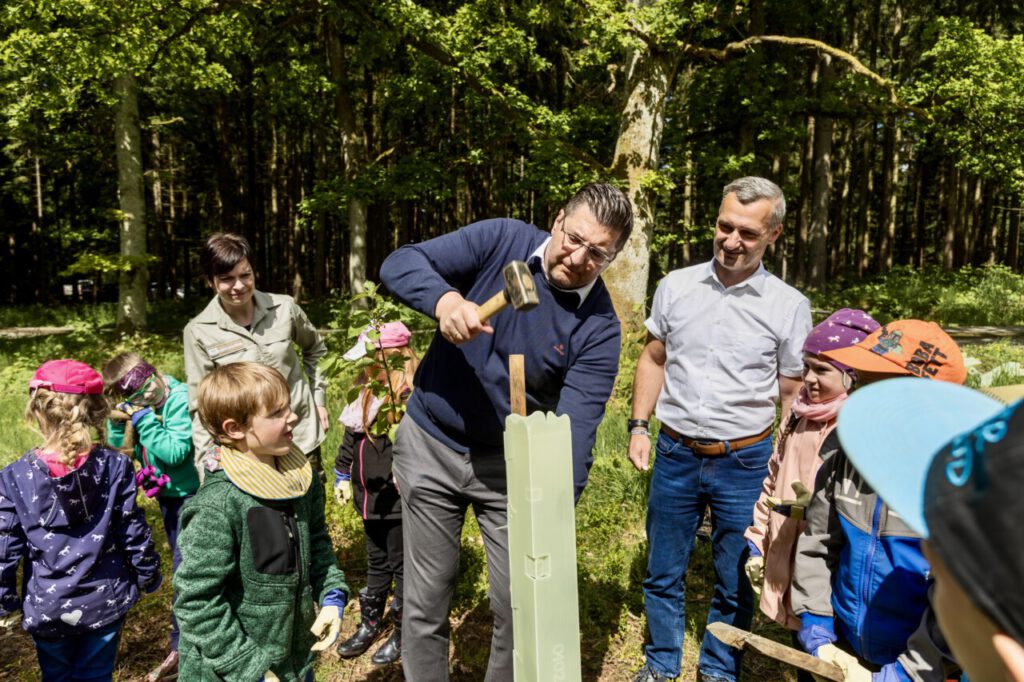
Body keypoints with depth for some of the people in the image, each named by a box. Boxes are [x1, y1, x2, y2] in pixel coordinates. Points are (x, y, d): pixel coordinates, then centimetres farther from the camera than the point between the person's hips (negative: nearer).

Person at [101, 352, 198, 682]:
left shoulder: (180, 400, -23)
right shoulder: (141, 403, -1)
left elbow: (175, 452, -28)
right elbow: (117, 449, 4)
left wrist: (142, 418, -27)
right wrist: (118, 420, -13)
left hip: (189, 492, -8)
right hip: (167, 493, 8)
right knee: (185, 565, 19)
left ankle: (180, 649, 10)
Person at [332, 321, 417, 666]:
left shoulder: (411, 396, -22)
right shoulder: (368, 393, 6)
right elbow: (351, 436, 15)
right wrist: (343, 475, 16)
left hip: (399, 499, -8)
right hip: (370, 496, 8)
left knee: (401, 564, 10)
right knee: (376, 562, 23)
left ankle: (403, 630, 29)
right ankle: (371, 623, 40)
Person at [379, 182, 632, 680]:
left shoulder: (599, 327, -13)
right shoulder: (502, 240, -11)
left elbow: (575, 426, -21)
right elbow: (399, 264, -17)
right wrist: (444, 299, -38)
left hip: (512, 463, 0)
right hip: (431, 445, 0)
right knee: (426, 602, 11)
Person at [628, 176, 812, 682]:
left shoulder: (790, 306, -6)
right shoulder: (676, 286, -1)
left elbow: (794, 395, 1)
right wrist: (639, 426, 2)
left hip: (745, 463, -1)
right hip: (674, 455, 2)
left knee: (734, 583, 16)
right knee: (663, 573, 16)